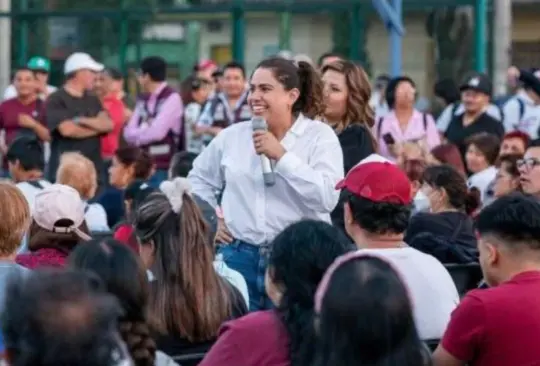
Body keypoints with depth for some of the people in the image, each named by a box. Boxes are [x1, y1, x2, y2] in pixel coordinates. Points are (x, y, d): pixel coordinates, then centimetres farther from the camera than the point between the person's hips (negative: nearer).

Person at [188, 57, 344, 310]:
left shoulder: (320, 136, -3)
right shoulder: (232, 136, 9)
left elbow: (327, 197, -16)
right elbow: (199, 179, 24)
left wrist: (282, 156, -16)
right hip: (240, 257, 3)